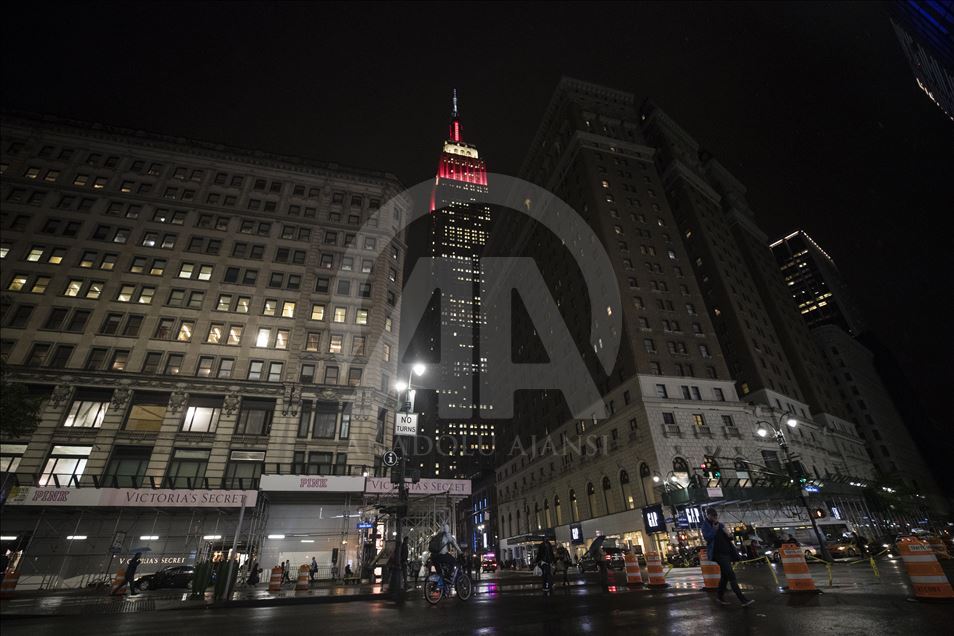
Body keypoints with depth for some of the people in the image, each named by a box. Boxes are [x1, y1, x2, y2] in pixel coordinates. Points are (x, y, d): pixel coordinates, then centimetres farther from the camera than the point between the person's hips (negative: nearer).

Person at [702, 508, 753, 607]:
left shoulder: (721, 525, 16)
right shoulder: (705, 525, -3)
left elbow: (730, 538, 18)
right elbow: (707, 537, -17)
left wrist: (728, 534, -4)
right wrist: (714, 529, -15)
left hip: (727, 552, 7)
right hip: (718, 553, -7)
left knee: (725, 575, 12)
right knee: (731, 575, -14)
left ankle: (720, 596, 25)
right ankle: (743, 599, -13)